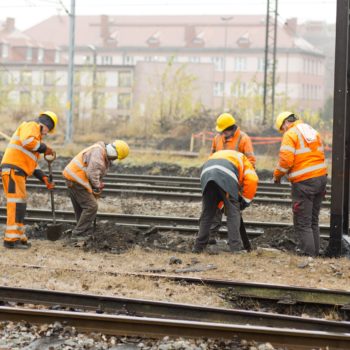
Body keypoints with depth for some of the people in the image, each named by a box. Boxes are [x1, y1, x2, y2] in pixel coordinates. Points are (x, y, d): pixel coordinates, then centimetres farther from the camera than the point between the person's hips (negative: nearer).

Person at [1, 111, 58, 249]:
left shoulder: (36, 136, 28)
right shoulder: (31, 126, -1)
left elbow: (33, 164, 27)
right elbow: (27, 141, -24)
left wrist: (44, 178, 17)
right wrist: (44, 148, -11)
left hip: (19, 173, 10)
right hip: (13, 169, -10)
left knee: (20, 204, 13)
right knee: (16, 204, -13)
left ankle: (19, 237, 18)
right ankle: (11, 239, -16)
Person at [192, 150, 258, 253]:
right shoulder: (242, 159, 32)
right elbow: (251, 179, 9)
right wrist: (245, 202, 17)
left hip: (206, 172, 4)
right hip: (226, 175, -4)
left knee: (207, 213, 15)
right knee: (233, 213, 5)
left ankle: (198, 247, 18)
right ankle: (236, 248, 0)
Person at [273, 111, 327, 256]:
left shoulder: (290, 134, -8)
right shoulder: (314, 132, 17)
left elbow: (286, 160, -16)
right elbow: (320, 156, 14)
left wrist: (277, 175, -1)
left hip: (303, 182, -8)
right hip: (321, 178, 8)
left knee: (302, 223, -3)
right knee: (313, 221, 15)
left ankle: (309, 253, -6)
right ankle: (315, 253, 16)